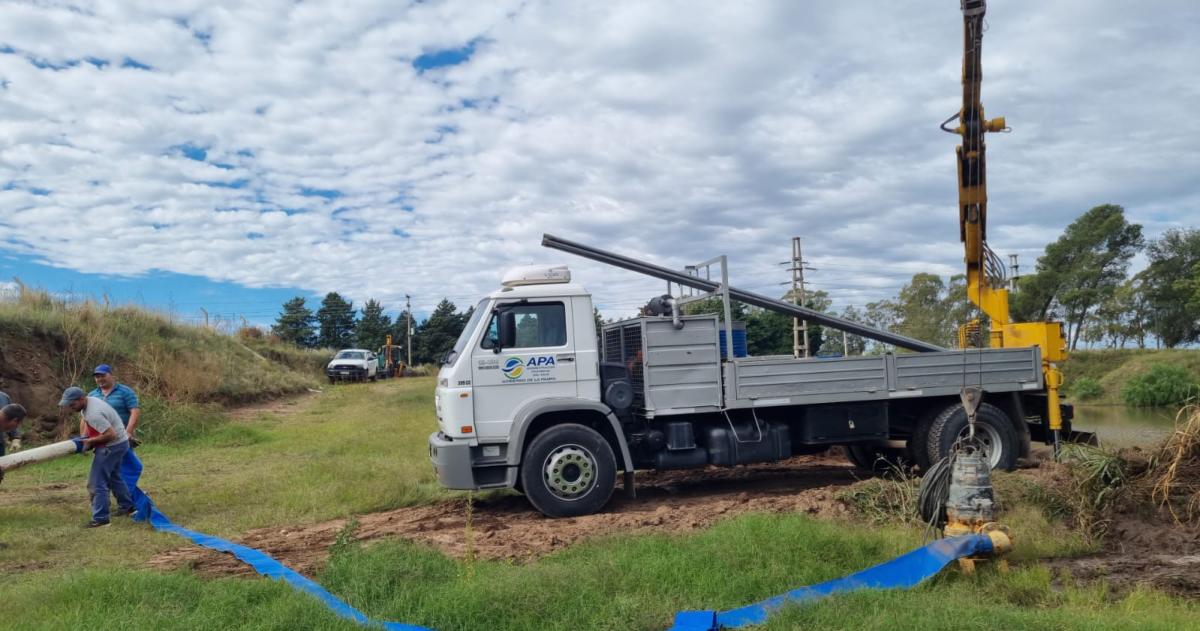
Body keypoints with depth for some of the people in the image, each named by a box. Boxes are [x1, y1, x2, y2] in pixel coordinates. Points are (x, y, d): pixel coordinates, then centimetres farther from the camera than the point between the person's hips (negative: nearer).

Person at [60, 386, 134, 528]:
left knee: (97, 483, -8)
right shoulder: (87, 402, 1)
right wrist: (84, 437, 10)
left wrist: (90, 441, -17)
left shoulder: (93, 414, -30)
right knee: (114, 477, 24)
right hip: (118, 443, 11)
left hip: (112, 445, -11)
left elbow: (111, 434, -31)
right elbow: (84, 418, 23)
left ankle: (100, 518, -5)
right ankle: (127, 506, 36)